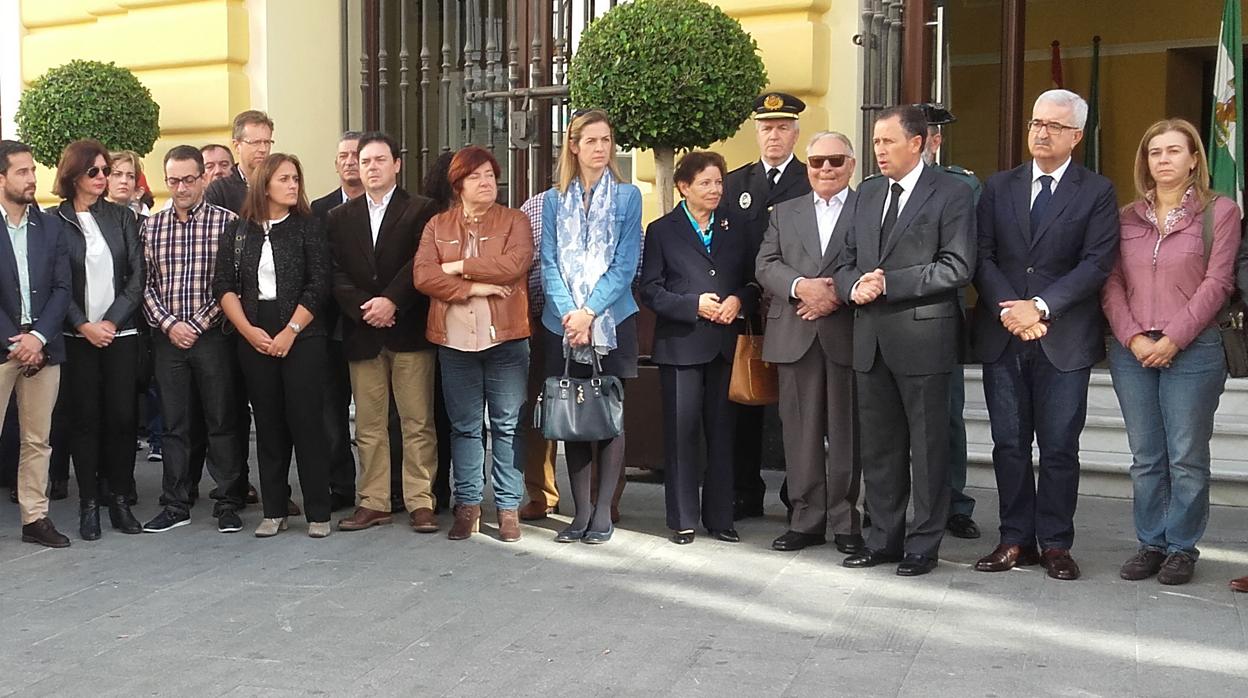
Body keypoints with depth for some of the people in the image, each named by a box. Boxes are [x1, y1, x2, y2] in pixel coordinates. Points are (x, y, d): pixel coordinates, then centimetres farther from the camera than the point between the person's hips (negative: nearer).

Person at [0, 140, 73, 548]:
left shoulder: (50, 225, 10)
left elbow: (61, 288, 6)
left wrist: (38, 337, -7)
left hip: (42, 345, 4)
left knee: (38, 439, 8)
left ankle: (35, 518, 14)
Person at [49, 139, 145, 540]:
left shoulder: (122, 217, 8)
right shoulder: (55, 222, 1)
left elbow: (137, 275, 3)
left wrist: (112, 321, -7)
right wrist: (84, 326, -11)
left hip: (120, 333, 2)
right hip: (77, 337, -2)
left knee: (122, 416, 0)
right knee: (84, 419, 2)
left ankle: (119, 499, 11)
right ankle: (89, 503, 10)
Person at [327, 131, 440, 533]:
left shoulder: (421, 211, 4)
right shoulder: (340, 217, 14)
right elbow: (337, 274, 5)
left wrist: (391, 302, -16)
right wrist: (363, 308, -9)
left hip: (409, 330, -3)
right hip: (361, 334, 3)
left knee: (418, 422, -1)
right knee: (368, 425, 6)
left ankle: (420, 502, 5)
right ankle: (373, 502, 13)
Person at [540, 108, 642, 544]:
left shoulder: (627, 197, 3)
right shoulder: (554, 200, 10)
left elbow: (625, 264, -3)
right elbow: (549, 263, 4)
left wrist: (590, 312, -13)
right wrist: (569, 313, -11)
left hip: (612, 321, -2)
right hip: (563, 324, 2)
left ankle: (603, 512, 9)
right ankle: (581, 511, 13)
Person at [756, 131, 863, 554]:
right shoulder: (785, 213, 16)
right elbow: (766, 265, 5)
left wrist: (839, 294, -17)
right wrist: (801, 286, -12)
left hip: (847, 334, -3)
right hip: (796, 339, 3)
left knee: (846, 432, 3)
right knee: (801, 431, 5)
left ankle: (844, 522, 12)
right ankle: (807, 519, 13)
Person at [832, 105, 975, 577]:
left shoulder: (951, 194, -4)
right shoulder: (867, 194, 15)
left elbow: (958, 267, -13)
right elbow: (846, 261, 17)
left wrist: (890, 283, -18)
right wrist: (854, 286, -6)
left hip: (921, 338, -6)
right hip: (871, 339, 6)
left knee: (928, 447, 3)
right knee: (878, 446, 12)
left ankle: (923, 546, 13)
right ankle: (883, 538, 23)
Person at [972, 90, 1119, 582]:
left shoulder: (1097, 192, 3)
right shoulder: (999, 187, 11)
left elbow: (1096, 264, -7)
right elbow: (982, 256, 3)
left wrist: (1041, 307, -16)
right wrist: (1008, 308, -12)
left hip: (1064, 339, -2)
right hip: (1003, 337, 3)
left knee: (1060, 448, 3)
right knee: (1009, 445, 7)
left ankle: (1055, 544, 13)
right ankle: (1016, 539, 16)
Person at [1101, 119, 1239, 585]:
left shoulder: (1220, 212, 0)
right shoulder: (1128, 217, 10)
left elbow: (1217, 283, -6)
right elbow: (1112, 283, 6)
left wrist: (1173, 339, -13)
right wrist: (1133, 338, -8)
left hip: (1192, 351, -3)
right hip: (1132, 351, 3)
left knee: (1187, 459, 1)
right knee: (1145, 458, 9)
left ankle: (1182, 548, 13)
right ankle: (1150, 544, 18)